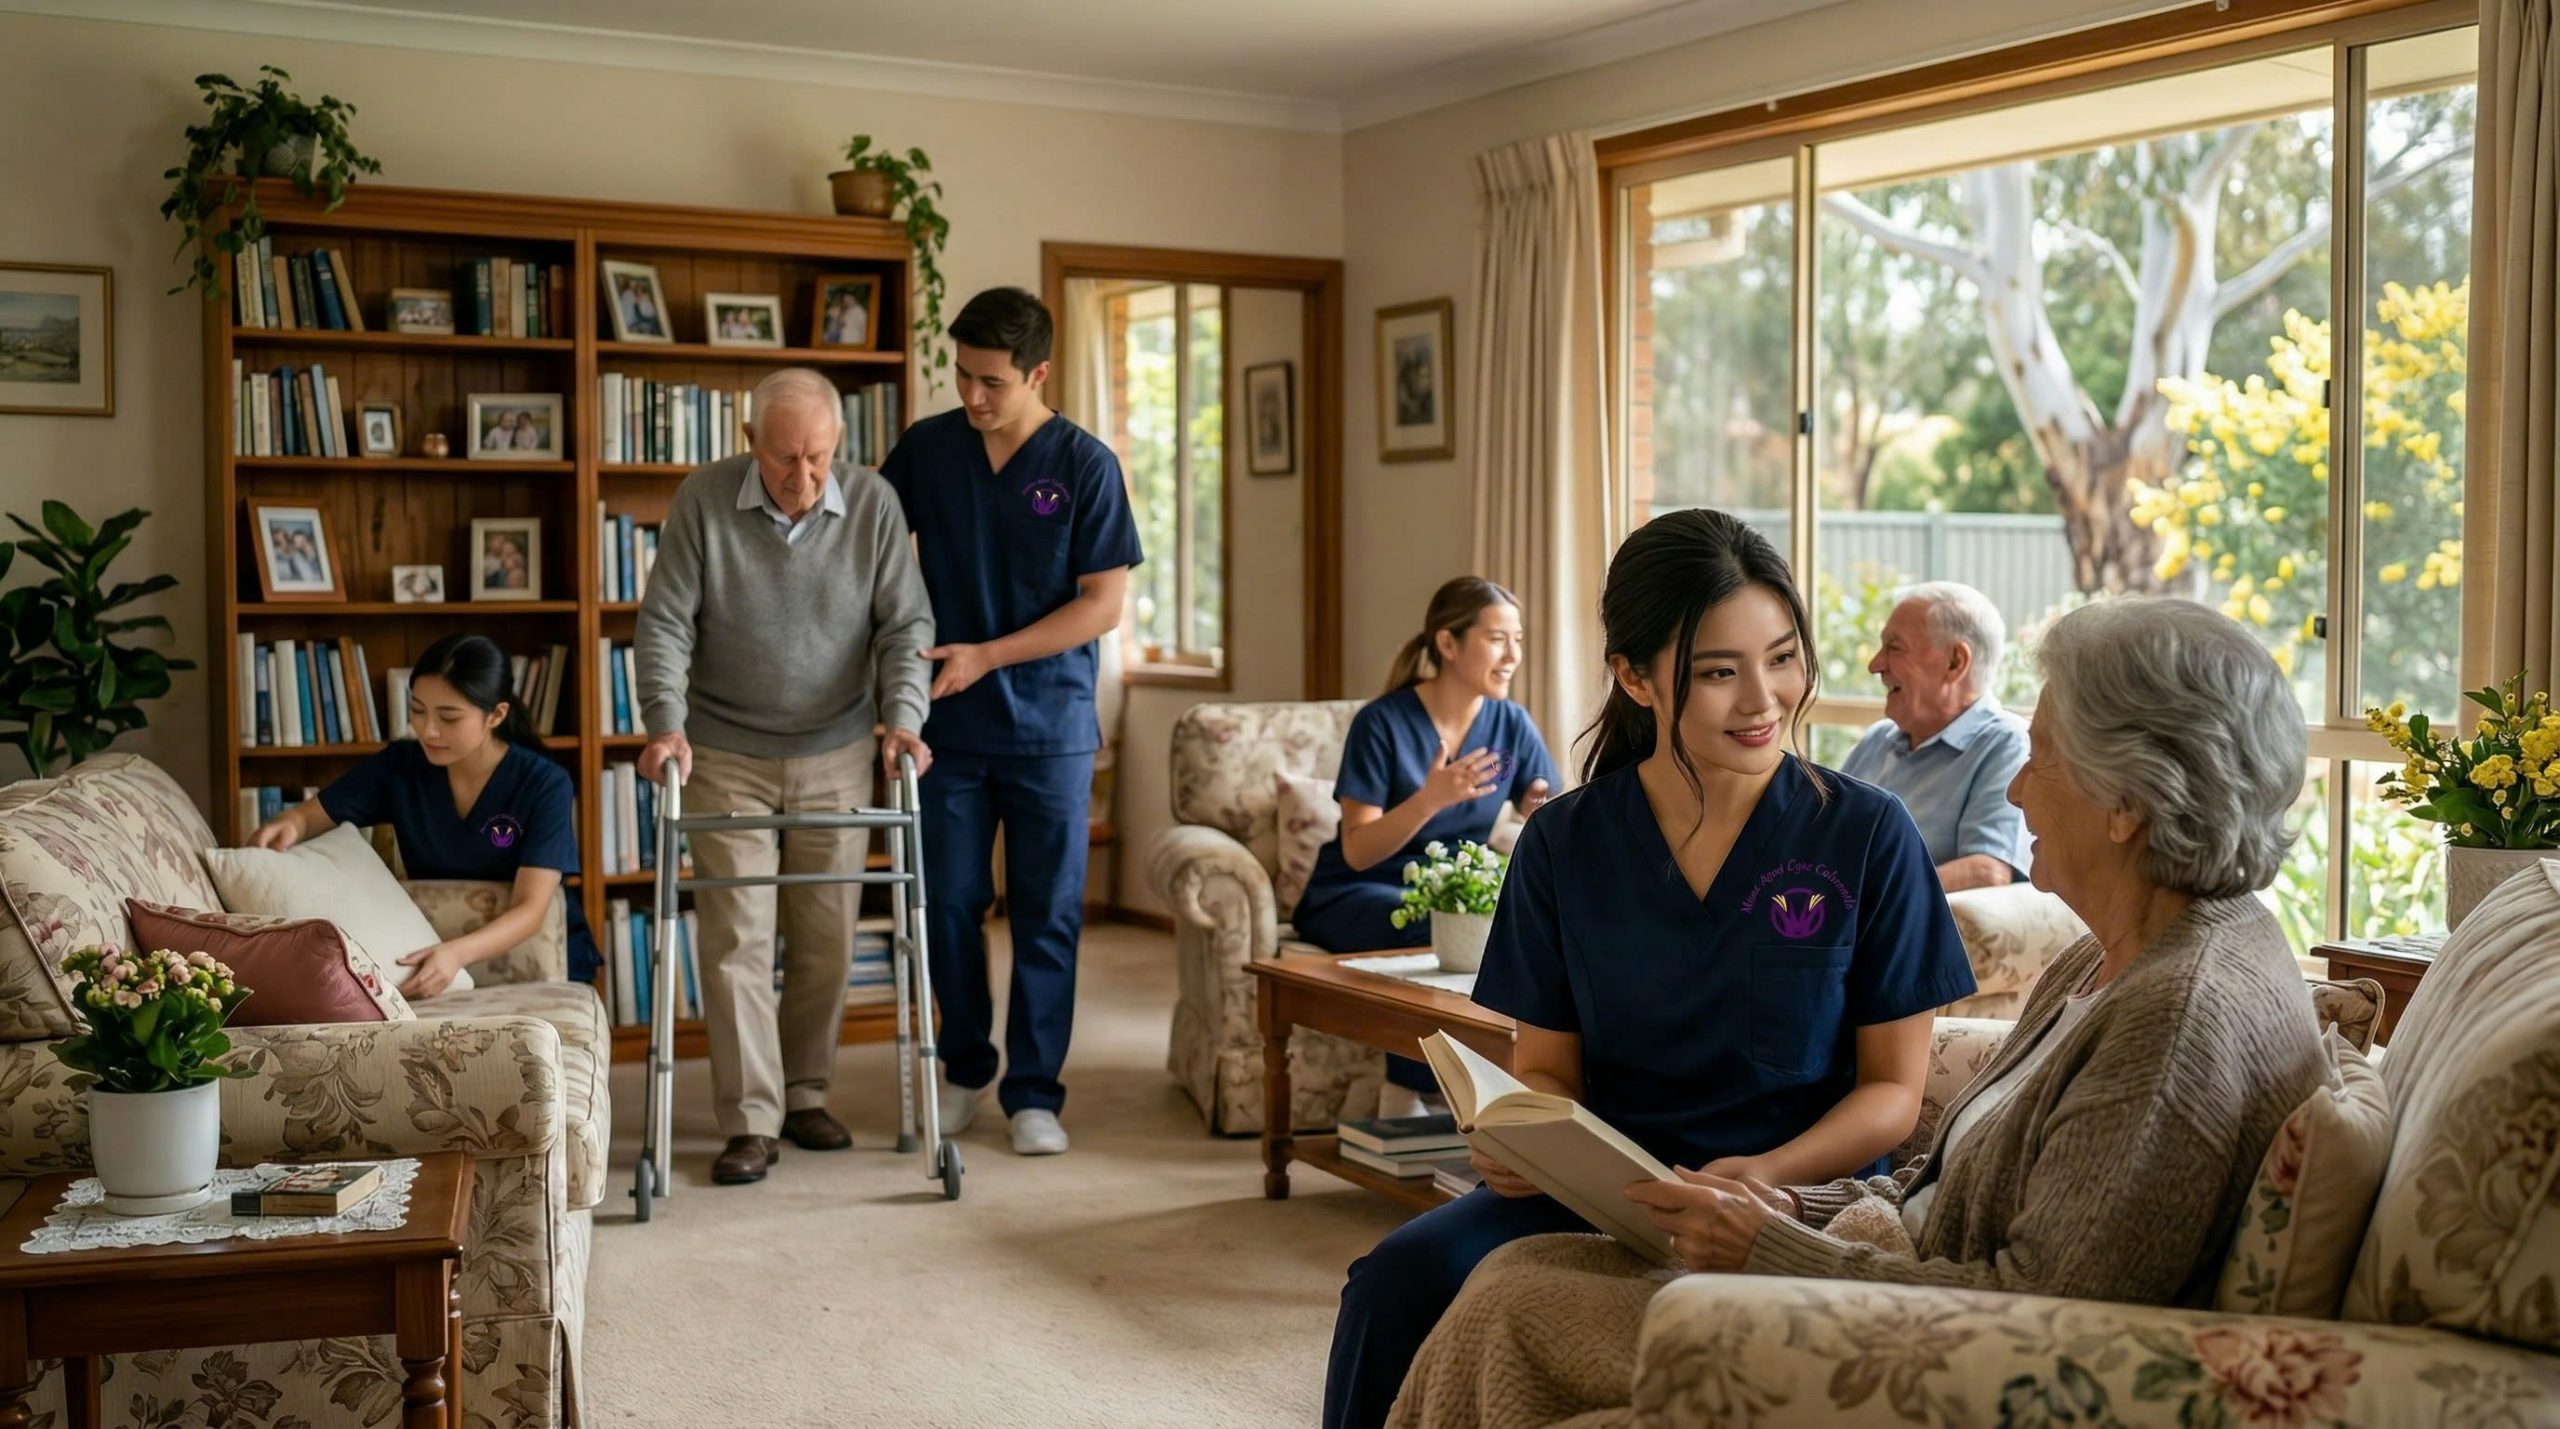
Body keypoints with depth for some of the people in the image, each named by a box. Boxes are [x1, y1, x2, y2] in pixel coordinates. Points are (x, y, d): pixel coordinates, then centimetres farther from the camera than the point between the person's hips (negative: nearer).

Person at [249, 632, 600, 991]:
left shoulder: (544, 786, -16)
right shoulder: (399, 765, -5)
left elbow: (530, 909, -23)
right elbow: (310, 815, 3)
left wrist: (457, 954, -41)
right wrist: (286, 827, -23)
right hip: (433, 954, 3)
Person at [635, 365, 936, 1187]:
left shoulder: (872, 504, -6)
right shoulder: (704, 499, -9)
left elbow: (905, 624, -5)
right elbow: (664, 623, -8)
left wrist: (903, 719, -18)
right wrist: (666, 723, -20)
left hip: (835, 756, 2)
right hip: (726, 757, -1)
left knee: (826, 940, 8)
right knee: (737, 939, -4)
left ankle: (805, 1095, 25)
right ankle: (751, 1122, 1)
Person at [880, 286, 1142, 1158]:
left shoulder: (1085, 465, -6)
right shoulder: (926, 449, 2)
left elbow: (1103, 604, -8)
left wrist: (987, 655, -14)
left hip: (1050, 725, -2)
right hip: (949, 723, 2)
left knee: (1048, 915, 3)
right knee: (950, 905, 8)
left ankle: (1034, 1092, 13)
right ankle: (965, 1070, 26)